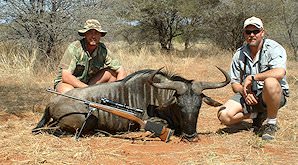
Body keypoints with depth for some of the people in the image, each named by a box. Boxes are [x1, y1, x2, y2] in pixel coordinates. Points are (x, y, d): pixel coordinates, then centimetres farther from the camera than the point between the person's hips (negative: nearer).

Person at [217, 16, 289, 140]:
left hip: (275, 95, -4)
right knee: (224, 116, -20)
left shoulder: (273, 48, -11)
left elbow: (280, 72, -31)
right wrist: (244, 92, -14)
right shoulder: (239, 54, 4)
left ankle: (271, 123, -15)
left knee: (270, 82, -40)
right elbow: (234, 83, 9)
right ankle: (258, 115, 7)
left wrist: (252, 77, -24)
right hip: (248, 96, 4)